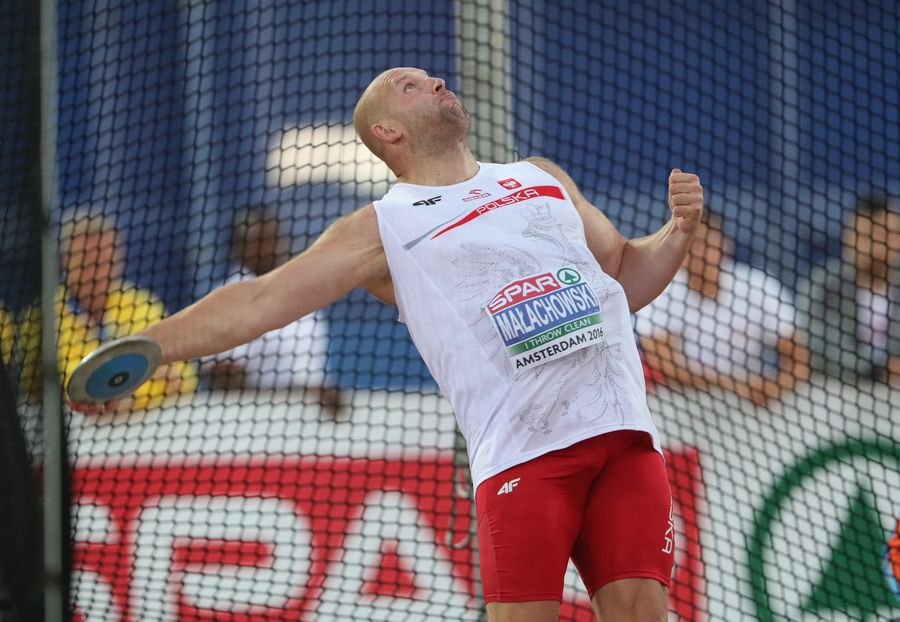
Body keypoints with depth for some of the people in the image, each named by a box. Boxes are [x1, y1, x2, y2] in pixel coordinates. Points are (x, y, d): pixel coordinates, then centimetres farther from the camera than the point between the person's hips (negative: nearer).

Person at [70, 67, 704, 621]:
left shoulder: (544, 177, 24)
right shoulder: (383, 228, 10)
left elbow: (624, 279, 32)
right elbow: (259, 301, 4)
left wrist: (679, 230, 12)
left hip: (622, 431, 3)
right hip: (521, 454, -3)